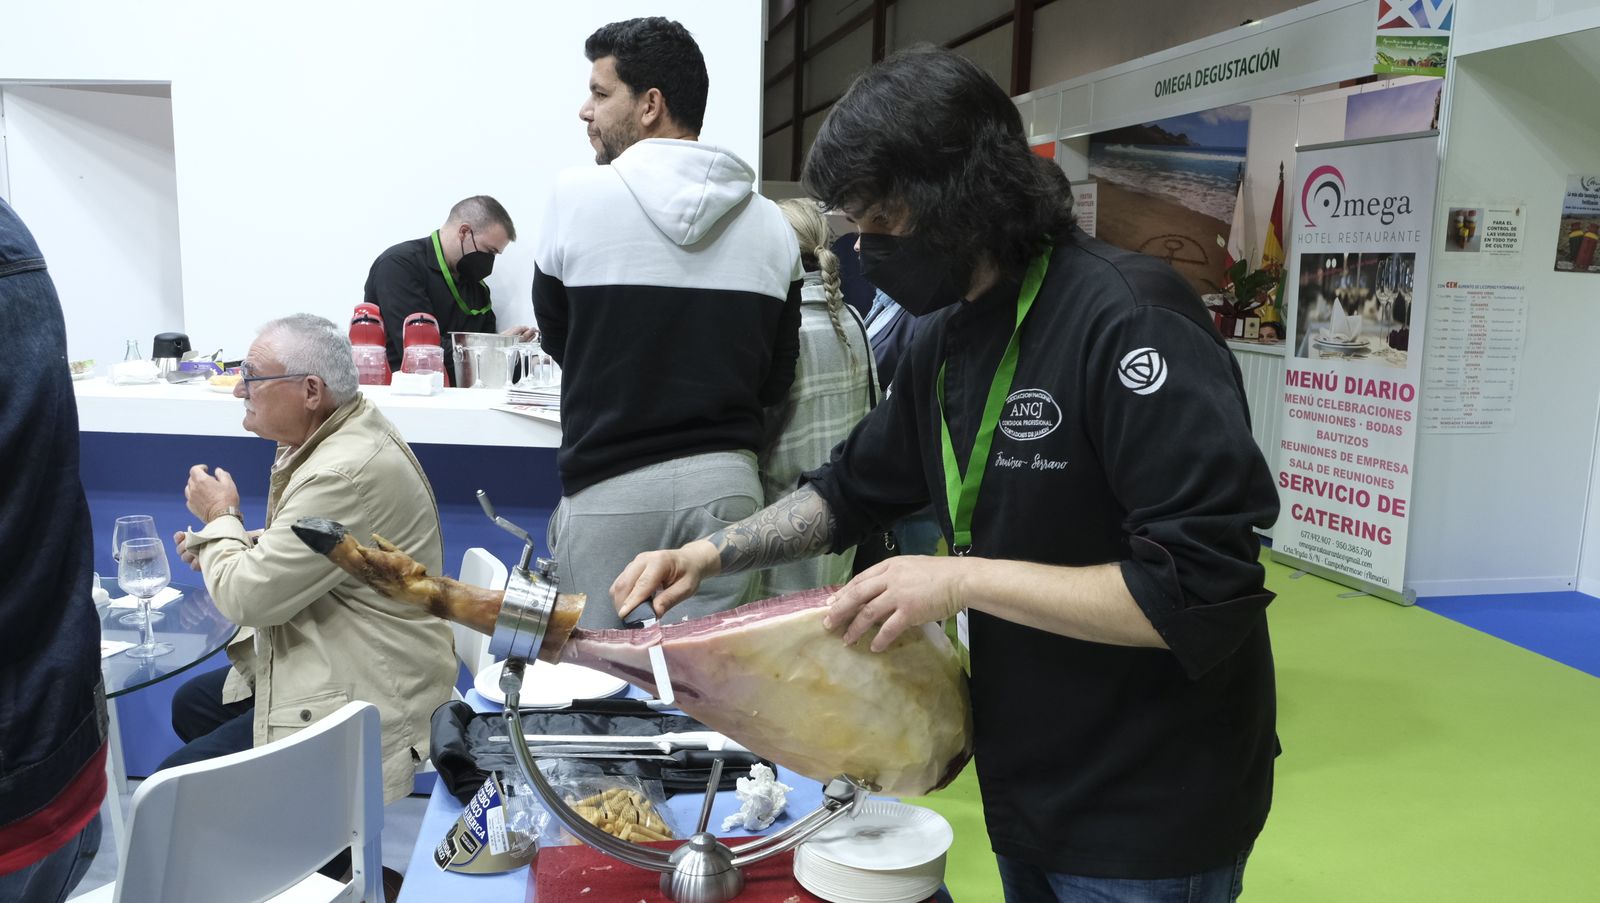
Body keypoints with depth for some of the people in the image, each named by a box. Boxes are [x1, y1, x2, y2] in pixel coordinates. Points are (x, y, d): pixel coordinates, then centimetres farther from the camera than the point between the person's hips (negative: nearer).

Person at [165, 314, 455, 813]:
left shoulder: (348, 472, -30)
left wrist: (220, 517, -5)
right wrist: (225, 544, 3)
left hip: (366, 697, -11)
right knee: (190, 705, 26)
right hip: (327, 661, 11)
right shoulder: (330, 436, 4)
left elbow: (250, 597, -23)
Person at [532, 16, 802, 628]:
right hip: (725, 482, 3)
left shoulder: (577, 194, -5)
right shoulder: (771, 225, 2)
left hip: (607, 486, -2)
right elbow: (776, 379, 8)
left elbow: (556, 338, 7)